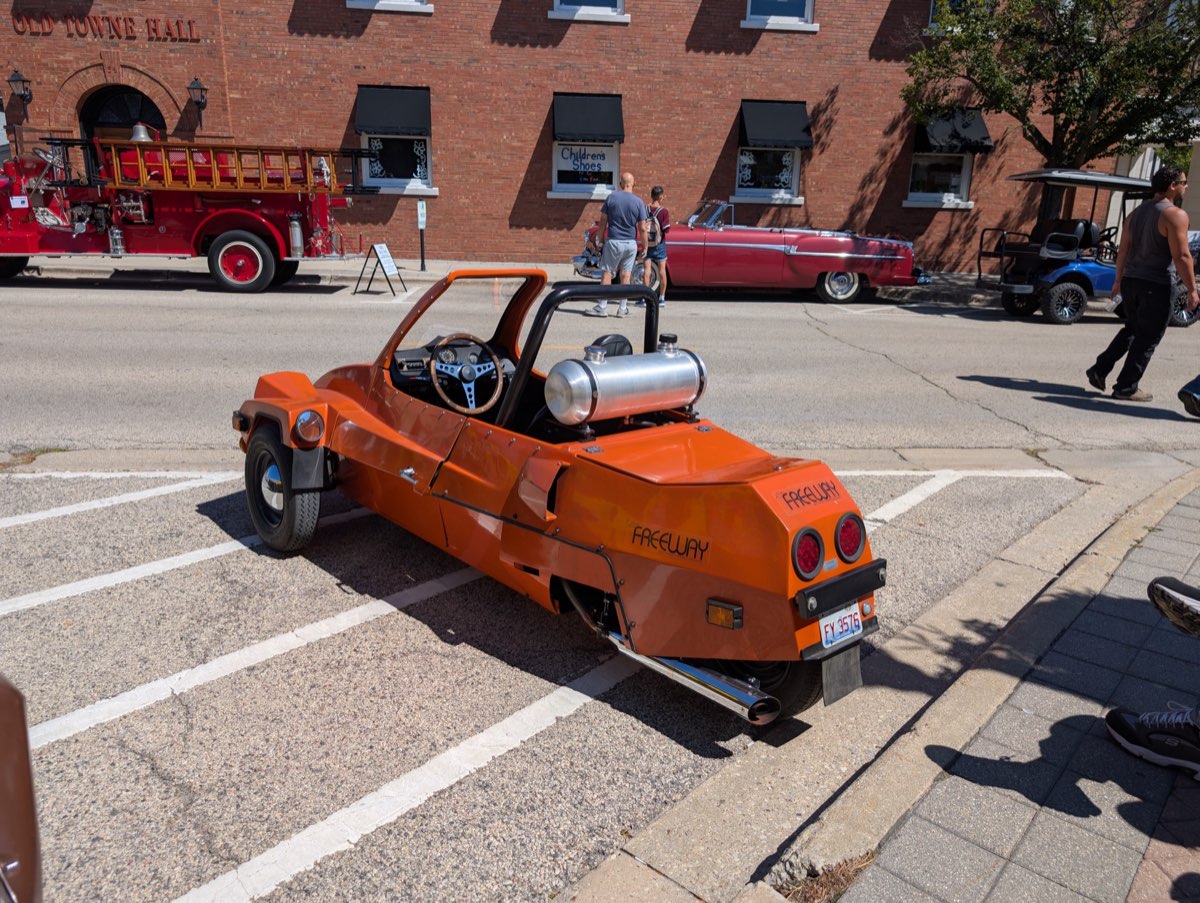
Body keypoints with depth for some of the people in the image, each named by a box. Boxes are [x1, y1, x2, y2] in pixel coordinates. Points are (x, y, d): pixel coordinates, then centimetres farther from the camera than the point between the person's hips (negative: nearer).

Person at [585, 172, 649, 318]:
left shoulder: (611, 197, -3)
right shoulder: (639, 202, -2)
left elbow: (603, 222, -1)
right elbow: (642, 228, -3)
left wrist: (600, 239, 9)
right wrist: (644, 246, 6)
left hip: (613, 242, -2)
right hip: (631, 244, 2)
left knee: (606, 274, 1)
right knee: (625, 275, 7)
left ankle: (602, 307, -2)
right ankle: (623, 309, 9)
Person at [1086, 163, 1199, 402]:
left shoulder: (1136, 212, 11)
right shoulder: (1175, 215, -12)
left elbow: (1123, 250, 14)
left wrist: (1119, 279, 22)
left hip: (1131, 281, 7)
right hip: (1156, 285, -7)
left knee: (1132, 329, 22)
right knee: (1147, 338, 2)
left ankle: (1099, 370, 13)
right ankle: (1126, 387, 5)